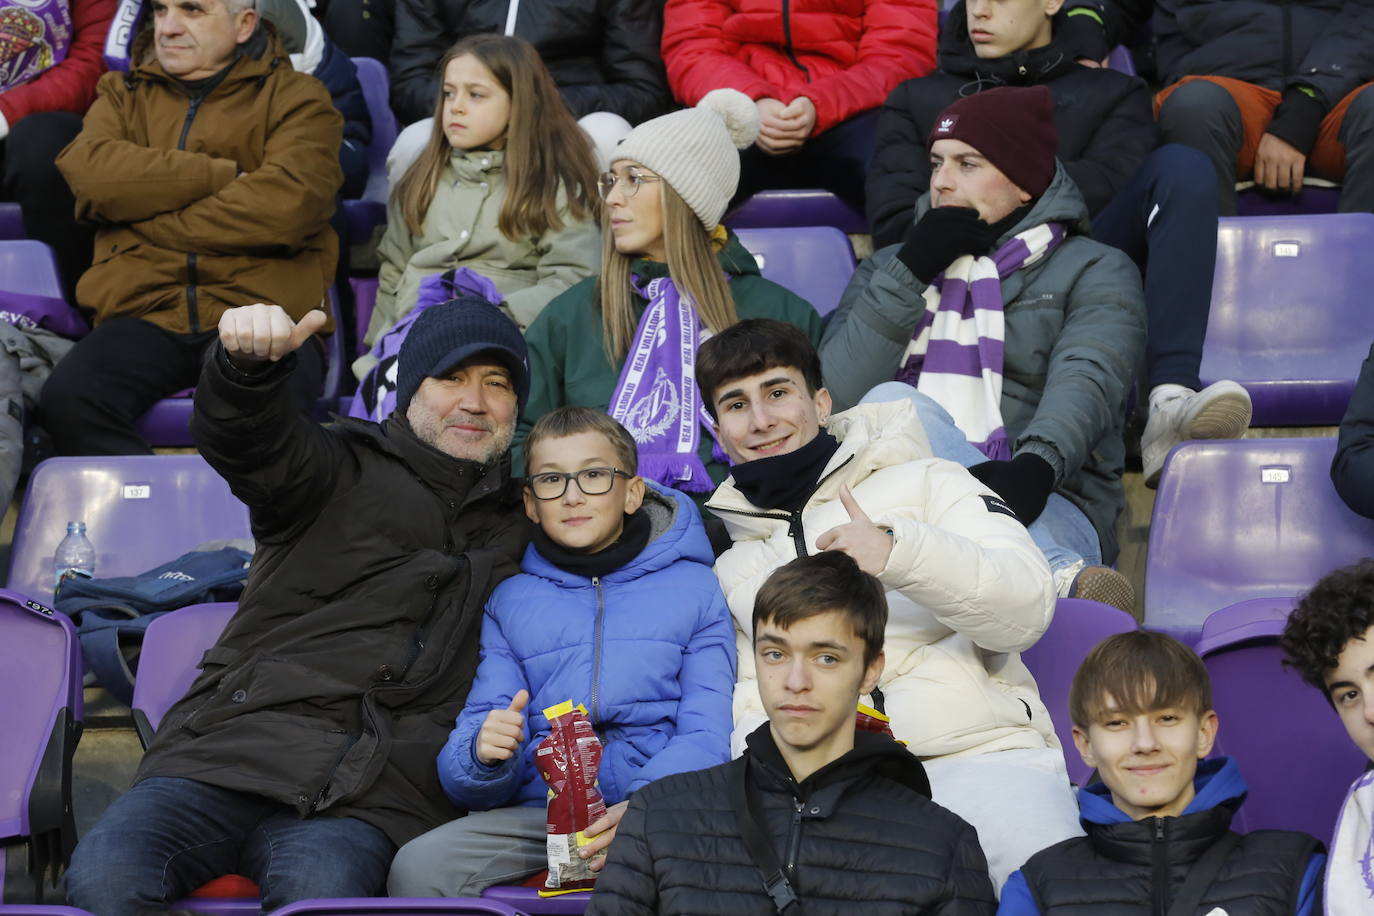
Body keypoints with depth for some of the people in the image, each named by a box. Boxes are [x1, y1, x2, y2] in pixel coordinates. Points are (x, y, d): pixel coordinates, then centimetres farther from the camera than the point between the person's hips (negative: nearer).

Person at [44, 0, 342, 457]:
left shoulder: (296, 97, 12)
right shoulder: (123, 94, 23)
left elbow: (288, 203, -8)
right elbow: (88, 173, 0)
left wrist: (149, 224, -1)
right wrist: (225, 175, -4)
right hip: (144, 315, 3)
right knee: (67, 397, -29)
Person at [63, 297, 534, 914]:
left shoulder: (521, 532, 25)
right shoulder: (345, 473, 13)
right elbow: (244, 440, -7)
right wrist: (246, 361, -31)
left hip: (361, 802, 0)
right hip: (232, 750, 0)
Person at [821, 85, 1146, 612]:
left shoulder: (1094, 272, 16)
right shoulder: (887, 270, 27)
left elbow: (1084, 383, -8)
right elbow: (836, 396, 9)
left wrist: (1034, 468, -30)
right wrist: (910, 273, 3)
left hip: (1044, 506, -3)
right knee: (894, 404, -31)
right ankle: (1058, 578, -50)